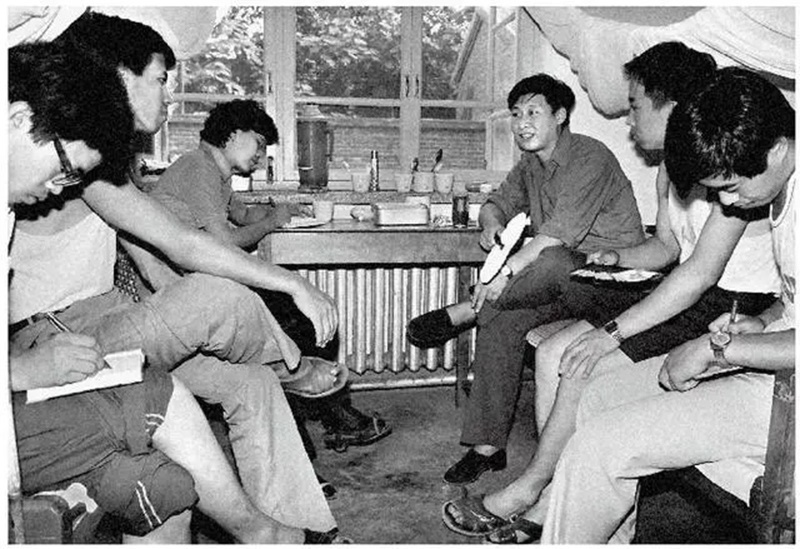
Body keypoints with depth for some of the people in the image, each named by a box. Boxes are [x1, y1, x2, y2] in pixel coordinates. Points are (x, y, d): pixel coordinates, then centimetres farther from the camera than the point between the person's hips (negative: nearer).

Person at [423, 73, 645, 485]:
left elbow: (560, 234, -24)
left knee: (550, 262, -39)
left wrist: (506, 272, -28)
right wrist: (492, 223, -6)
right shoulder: (531, 164, 13)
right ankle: (488, 444, -12)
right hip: (559, 279, 7)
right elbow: (497, 202, 19)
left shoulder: (589, 158, -14)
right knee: (501, 321, -18)